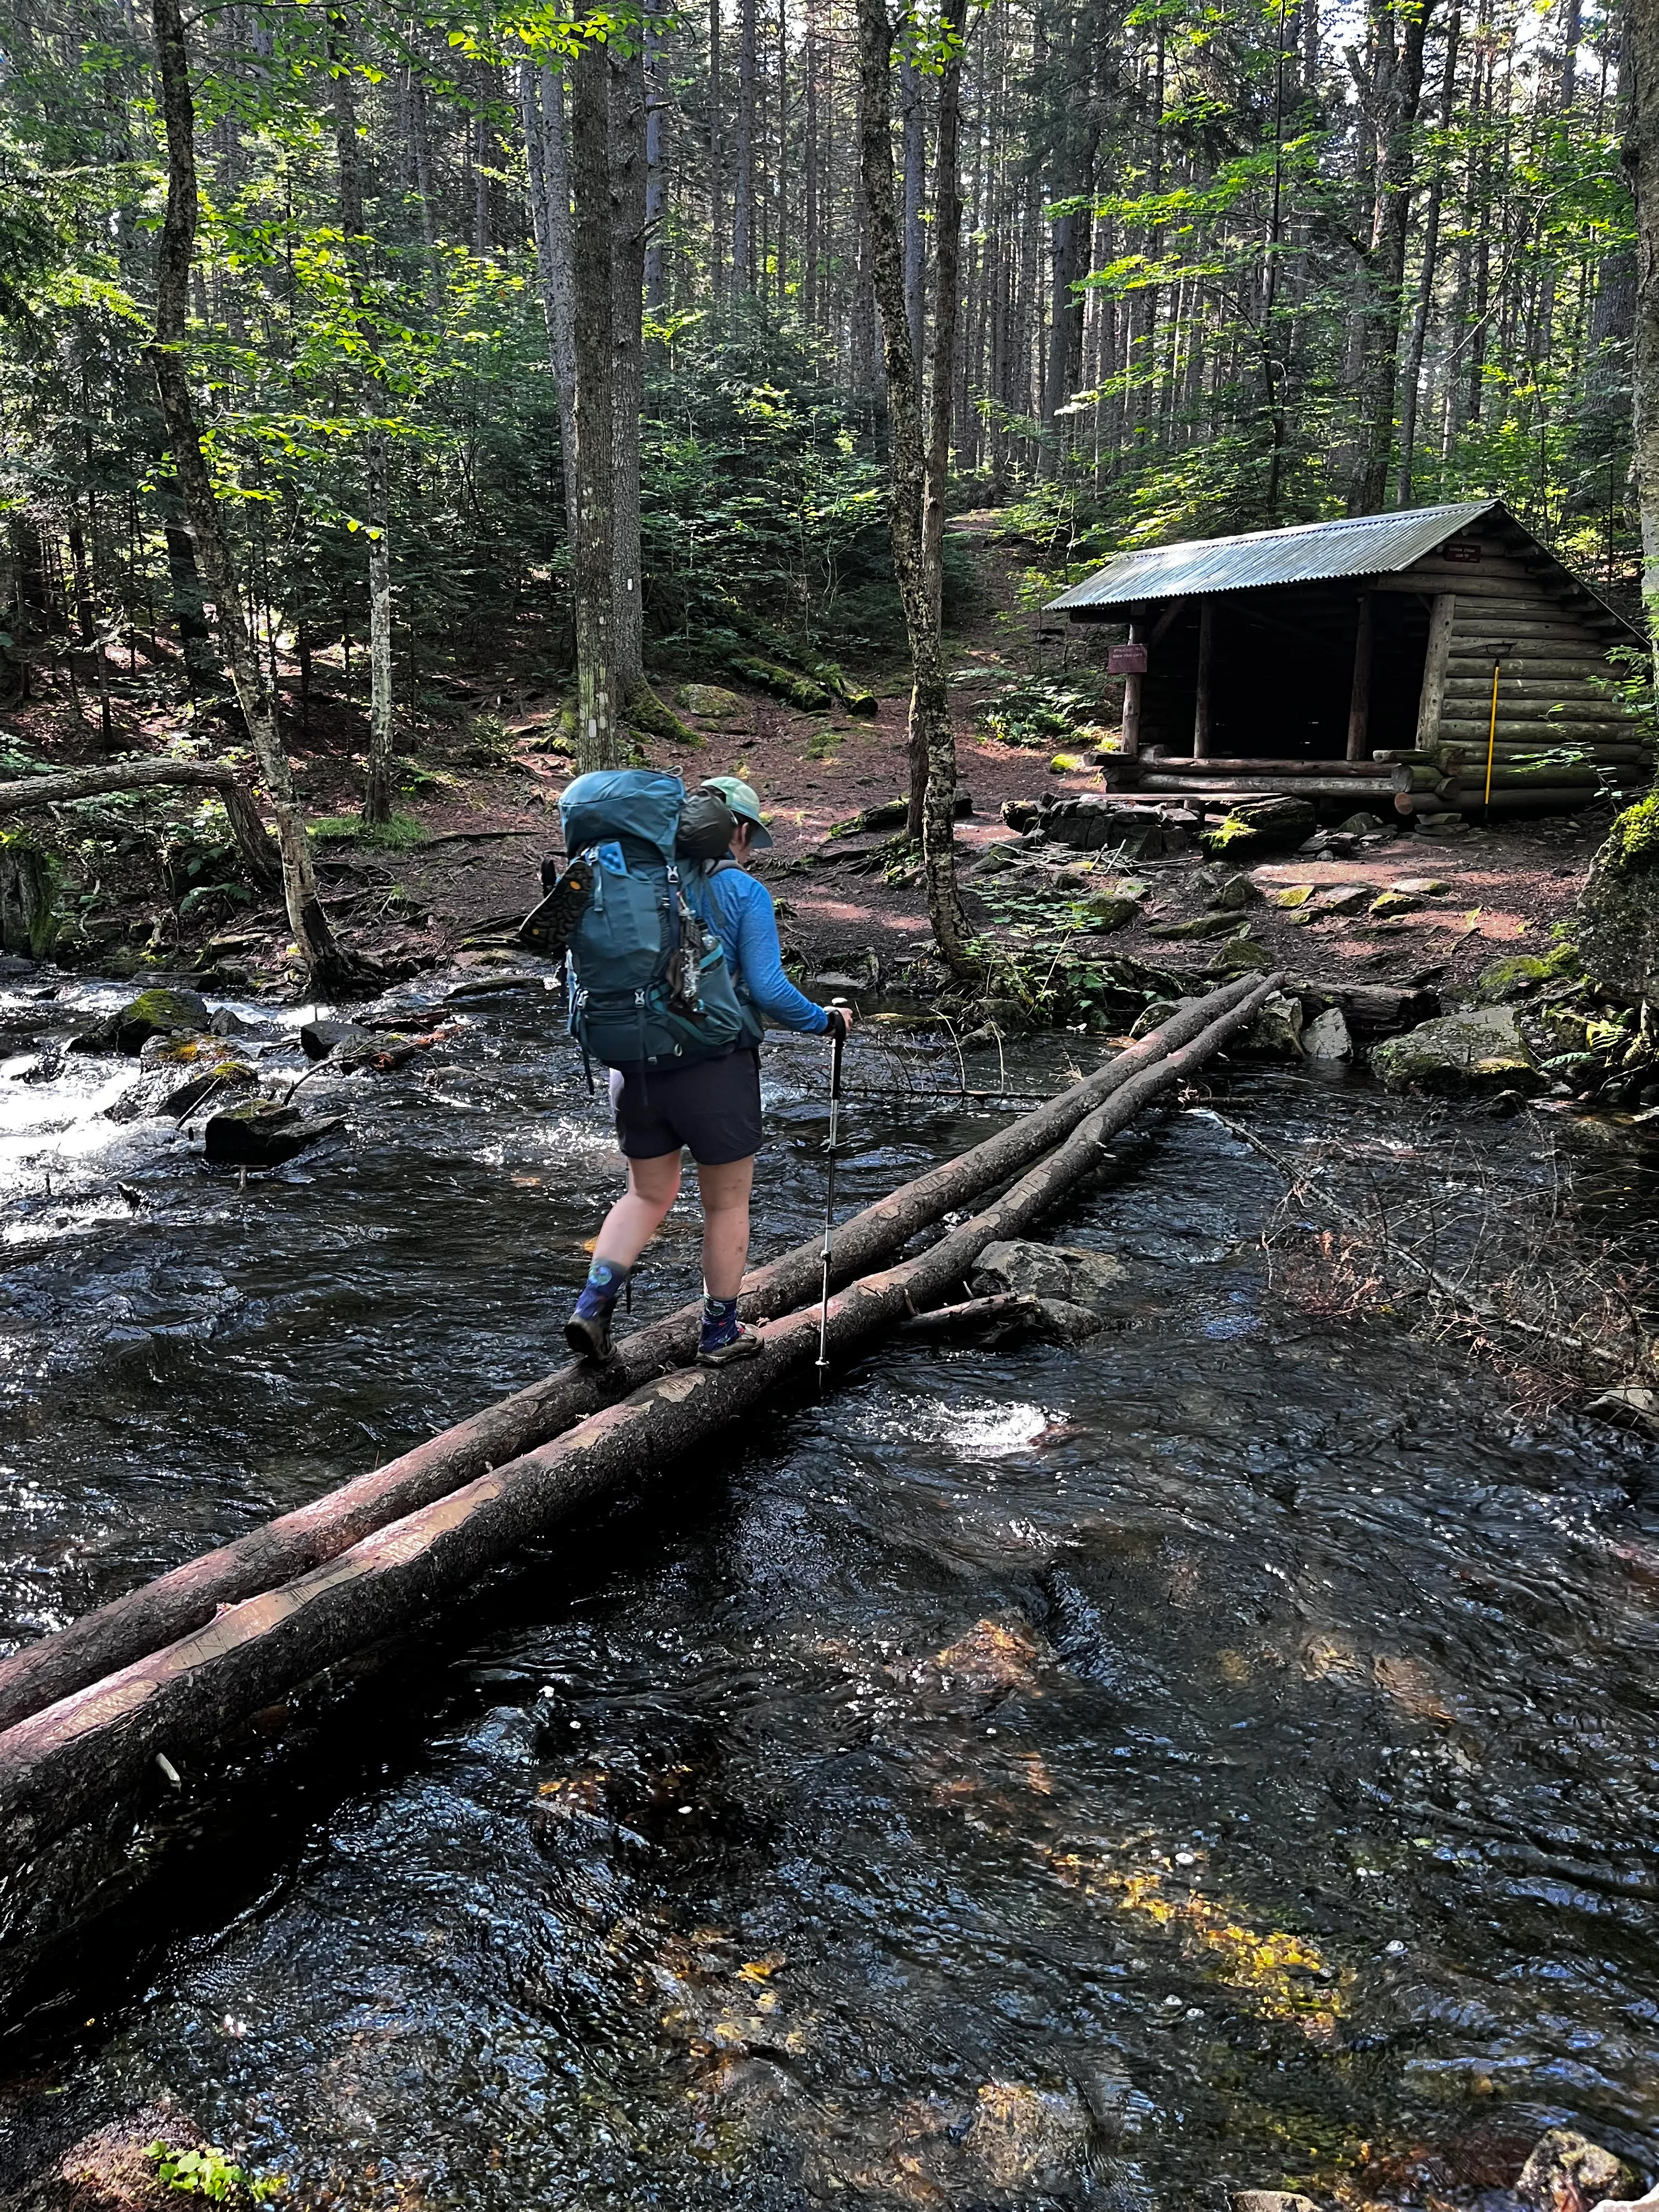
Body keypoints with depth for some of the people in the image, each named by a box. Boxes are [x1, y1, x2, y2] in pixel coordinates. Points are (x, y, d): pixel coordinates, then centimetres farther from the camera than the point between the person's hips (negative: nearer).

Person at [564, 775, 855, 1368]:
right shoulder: (745, 893, -8)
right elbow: (768, 990, -14)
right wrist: (825, 1021, 2)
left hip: (635, 1067, 5)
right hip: (715, 1070, -4)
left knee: (647, 1195, 22)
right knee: (727, 1203, 14)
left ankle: (592, 1304, 6)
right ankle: (719, 1333, 25)